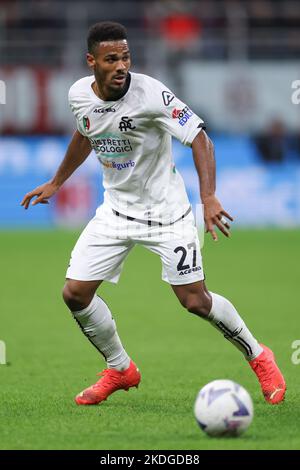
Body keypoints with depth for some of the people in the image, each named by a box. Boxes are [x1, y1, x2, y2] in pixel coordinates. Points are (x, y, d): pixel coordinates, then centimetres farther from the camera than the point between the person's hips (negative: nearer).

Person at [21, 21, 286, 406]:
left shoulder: (151, 94, -24)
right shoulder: (80, 94, -6)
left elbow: (199, 138, -24)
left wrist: (209, 197, -37)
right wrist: (55, 183, 24)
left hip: (165, 211, -5)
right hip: (116, 208, 5)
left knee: (195, 301, -8)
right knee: (75, 293, -3)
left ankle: (257, 357, 18)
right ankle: (120, 370, 20)